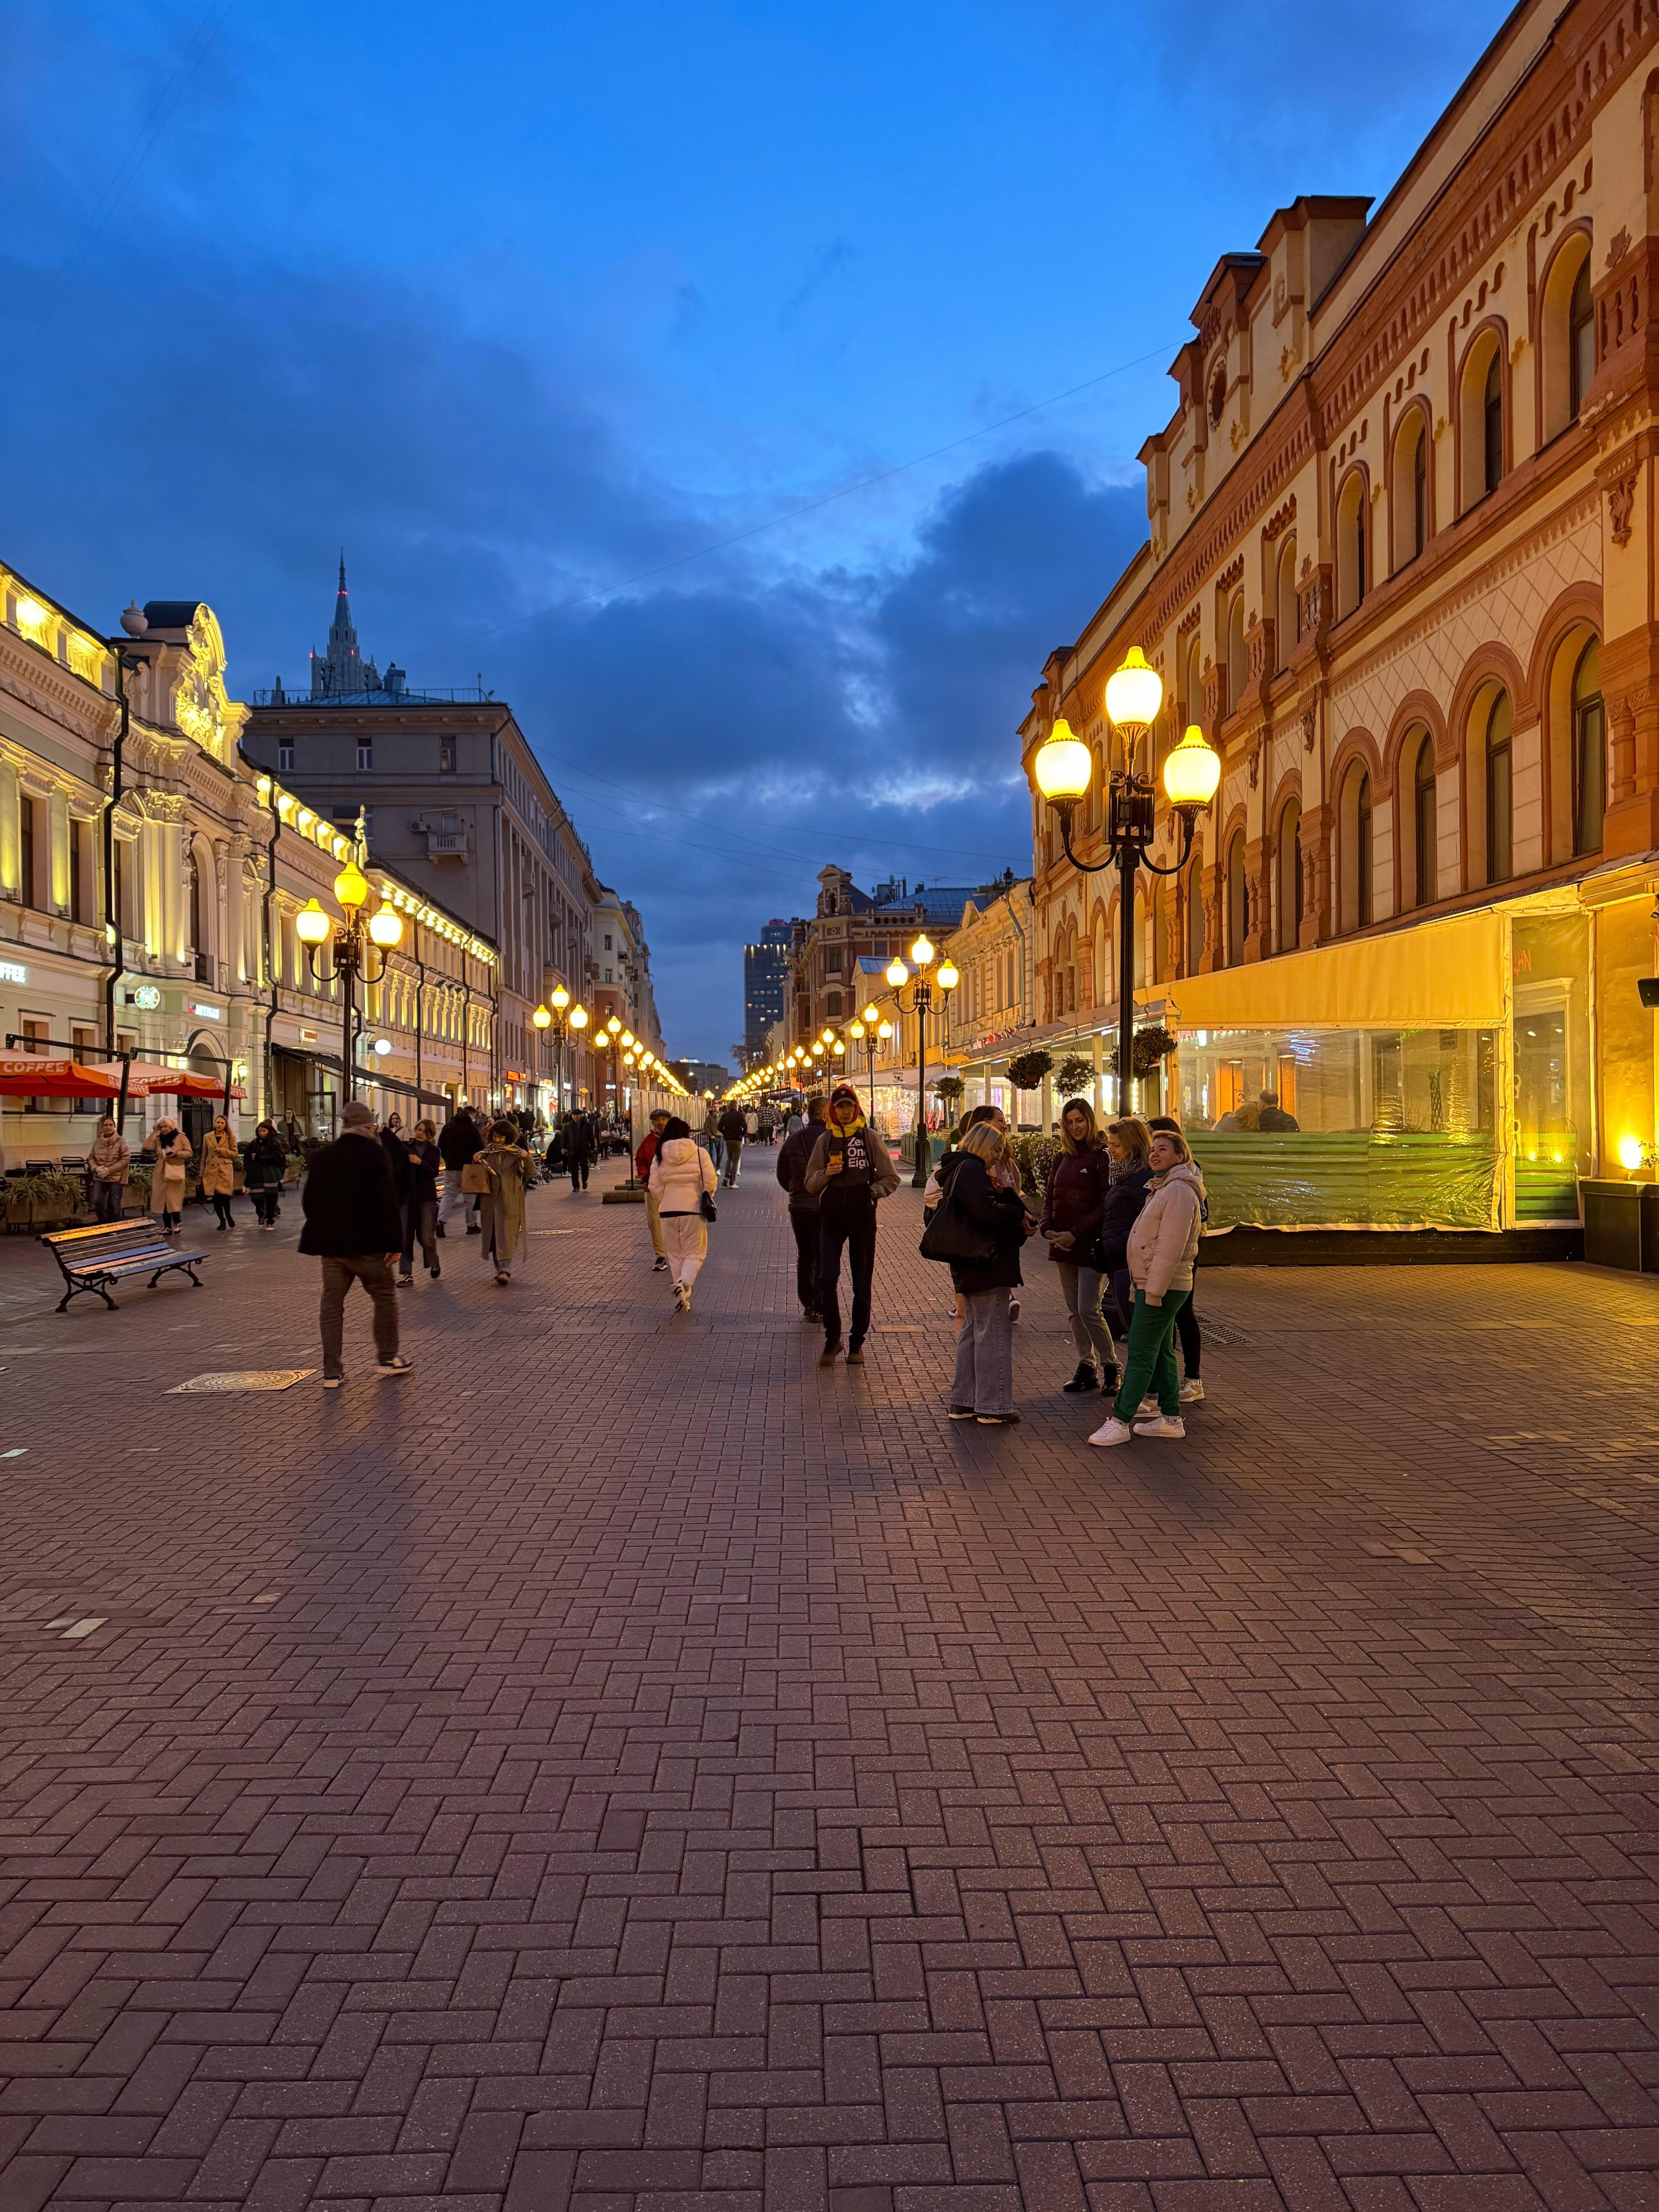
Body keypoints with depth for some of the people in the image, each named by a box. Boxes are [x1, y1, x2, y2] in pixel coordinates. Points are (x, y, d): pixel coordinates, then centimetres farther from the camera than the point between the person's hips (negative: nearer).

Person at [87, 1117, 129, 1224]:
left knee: (115, 1205, 1)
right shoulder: (97, 1143, 9)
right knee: (97, 1201, -8)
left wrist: (109, 1170, -16)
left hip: (116, 1178, -3)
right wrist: (96, 1168, -9)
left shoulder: (121, 1142, -4)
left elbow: (126, 1160, -10)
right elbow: (91, 1158, 13)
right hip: (100, 1177, 3)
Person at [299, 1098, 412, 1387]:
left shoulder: (321, 1155, 6)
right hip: (367, 1243, -4)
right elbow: (388, 1201, -13)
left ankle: (332, 1372, 7)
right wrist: (394, 1242, -10)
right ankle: (388, 1358, 20)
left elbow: (308, 1200, 12)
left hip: (330, 1243, 5)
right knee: (385, 1297, 12)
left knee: (332, 1305, 7)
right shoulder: (375, 1153, -9)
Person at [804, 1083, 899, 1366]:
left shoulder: (869, 1138, 3)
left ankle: (856, 1343, 17)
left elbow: (891, 1178, 7)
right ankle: (832, 1339, 4)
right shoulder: (825, 1141, 8)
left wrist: (873, 1193, -9)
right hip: (831, 1217, 1)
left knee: (862, 1283, 5)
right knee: (827, 1279, -12)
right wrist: (826, 1174, -10)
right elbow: (811, 1184, 9)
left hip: (862, 1217, 0)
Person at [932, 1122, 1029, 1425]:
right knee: (993, 1331, -4)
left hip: (968, 1266, 11)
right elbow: (985, 1211, -26)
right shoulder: (971, 1169, -15)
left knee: (972, 1329, 17)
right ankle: (992, 1407, 0)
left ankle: (963, 1401, 22)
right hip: (986, 1264, -11)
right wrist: (1019, 1213, -12)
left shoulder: (960, 1169, 17)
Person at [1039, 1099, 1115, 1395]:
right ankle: (1086, 1368, 19)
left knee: (1089, 1310, -9)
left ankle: (1111, 1367, 6)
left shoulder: (1102, 1157, -8)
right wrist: (1047, 1229, -2)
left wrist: (1076, 1234, -17)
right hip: (1063, 1246, 7)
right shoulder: (1063, 1159, 13)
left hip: (1090, 1244, -7)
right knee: (1074, 1311, 10)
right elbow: (1049, 1197, 15)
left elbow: (1106, 1204, -13)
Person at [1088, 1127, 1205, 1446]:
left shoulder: (1179, 1191, -17)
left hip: (1164, 1286, -11)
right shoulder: (1162, 1188, 17)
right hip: (1154, 1285, 11)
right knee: (1161, 1352, 15)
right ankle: (1170, 1418, 22)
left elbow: (1171, 1247, -22)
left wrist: (1154, 1290, -22)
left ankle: (1120, 1421, -6)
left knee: (1140, 1354, -8)